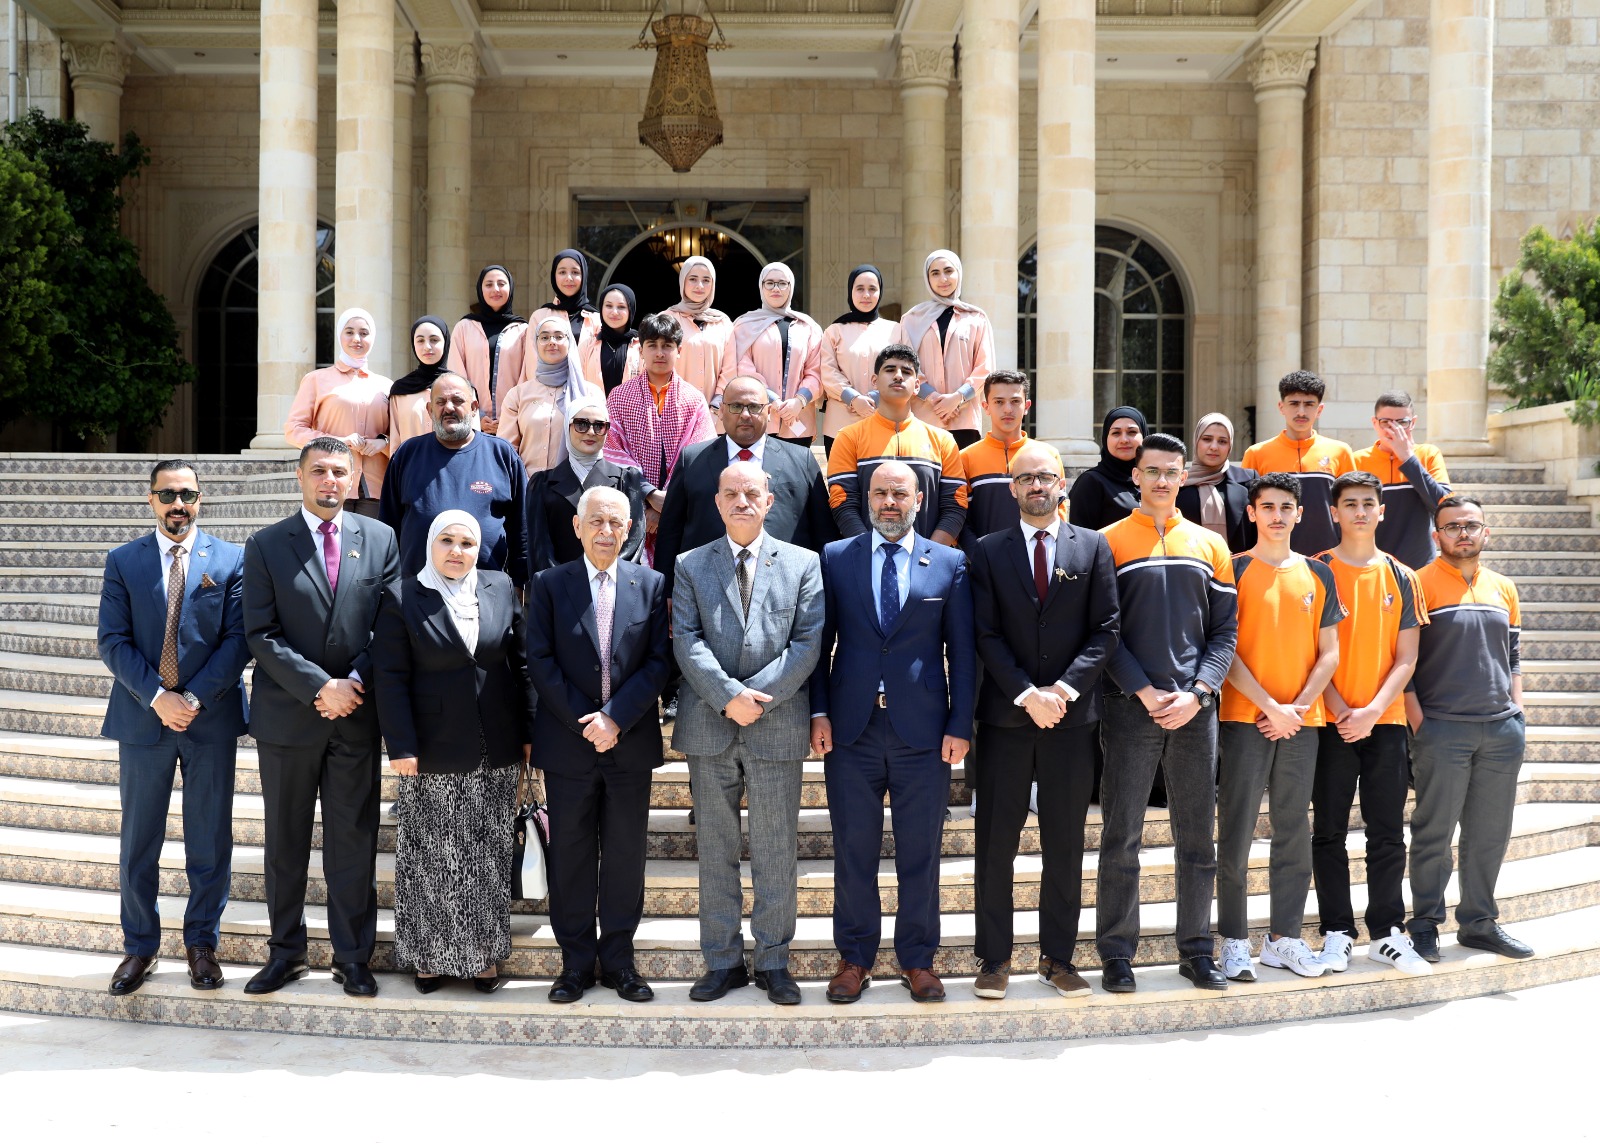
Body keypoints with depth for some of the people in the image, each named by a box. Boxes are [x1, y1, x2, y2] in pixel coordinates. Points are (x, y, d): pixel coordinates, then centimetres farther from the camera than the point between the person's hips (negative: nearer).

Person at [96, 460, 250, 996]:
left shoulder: (231, 560, 2)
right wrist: (156, 696, -14)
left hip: (211, 719, -1)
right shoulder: (123, 562, 5)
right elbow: (113, 641, -1)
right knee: (138, 844, 8)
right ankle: (140, 947, 22)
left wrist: (196, 698, -13)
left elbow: (237, 640, -4)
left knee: (210, 842, 7)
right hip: (142, 717, 1)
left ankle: (201, 942, 21)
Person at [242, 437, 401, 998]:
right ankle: (286, 952, 23)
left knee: (353, 841, 6)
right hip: (287, 715, 0)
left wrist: (355, 683, -9)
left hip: (356, 716, 1)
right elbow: (262, 635, -6)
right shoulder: (266, 545, 0)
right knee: (286, 841, 10)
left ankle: (353, 957, 17)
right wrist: (319, 687, -15)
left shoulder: (380, 539, 5)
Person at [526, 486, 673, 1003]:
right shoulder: (548, 585, 2)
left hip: (631, 743, 1)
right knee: (571, 854, 6)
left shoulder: (650, 585, 4)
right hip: (567, 743, -1)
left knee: (625, 854, 7)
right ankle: (576, 962, 17)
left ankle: (619, 960, 19)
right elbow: (540, 661, -4)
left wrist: (615, 718, -13)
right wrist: (583, 722, -11)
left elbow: (657, 663, -2)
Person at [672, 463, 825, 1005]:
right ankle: (723, 961, 18)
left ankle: (773, 962, 16)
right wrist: (729, 696, -15)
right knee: (715, 850, 8)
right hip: (708, 727, 1)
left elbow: (808, 642, -3)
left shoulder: (803, 563, 6)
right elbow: (686, 640, -2)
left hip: (778, 725, -1)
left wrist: (757, 697, -12)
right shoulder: (690, 565, 8)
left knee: (776, 852, 4)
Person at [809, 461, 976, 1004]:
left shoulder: (950, 564, 5)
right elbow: (820, 641, 6)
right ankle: (855, 956, 20)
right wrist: (818, 712, -3)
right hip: (850, 729, 0)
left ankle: (917, 958, 20)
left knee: (920, 851, 7)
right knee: (853, 849, 7)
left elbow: (962, 650, 4)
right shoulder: (835, 558, 6)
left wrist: (960, 725, -3)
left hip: (923, 730, 0)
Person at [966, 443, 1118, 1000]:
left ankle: (1058, 956, 17)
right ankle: (994, 957, 13)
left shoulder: (1093, 547, 6)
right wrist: (1026, 694, -13)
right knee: (995, 843, 3)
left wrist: (1066, 688, -11)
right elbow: (985, 634, -2)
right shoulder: (987, 551, 4)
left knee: (1066, 844, 7)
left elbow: (1105, 629, 1)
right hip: (1005, 715, 0)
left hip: (1071, 714, 1)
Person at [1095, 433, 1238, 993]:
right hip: (1130, 707, -3)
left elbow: (1225, 630, 8)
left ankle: (1196, 950, 17)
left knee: (1197, 835, 7)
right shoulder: (1109, 542, 3)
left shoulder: (1210, 546, 12)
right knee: (1122, 836, 0)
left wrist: (1197, 693, -6)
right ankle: (1116, 953, 8)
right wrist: (1144, 691, -12)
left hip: (1195, 709, 3)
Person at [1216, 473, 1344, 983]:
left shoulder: (1318, 575, 11)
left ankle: (1284, 938, 17)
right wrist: (1270, 705, -11)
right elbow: (1226, 649, -5)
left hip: (1300, 723, 4)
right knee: (1237, 833, -3)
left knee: (1293, 832, 8)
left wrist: (1300, 706, -5)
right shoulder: (1234, 570, 0)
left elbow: (1329, 653, 10)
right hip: (1244, 717, -4)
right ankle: (1234, 941, 4)